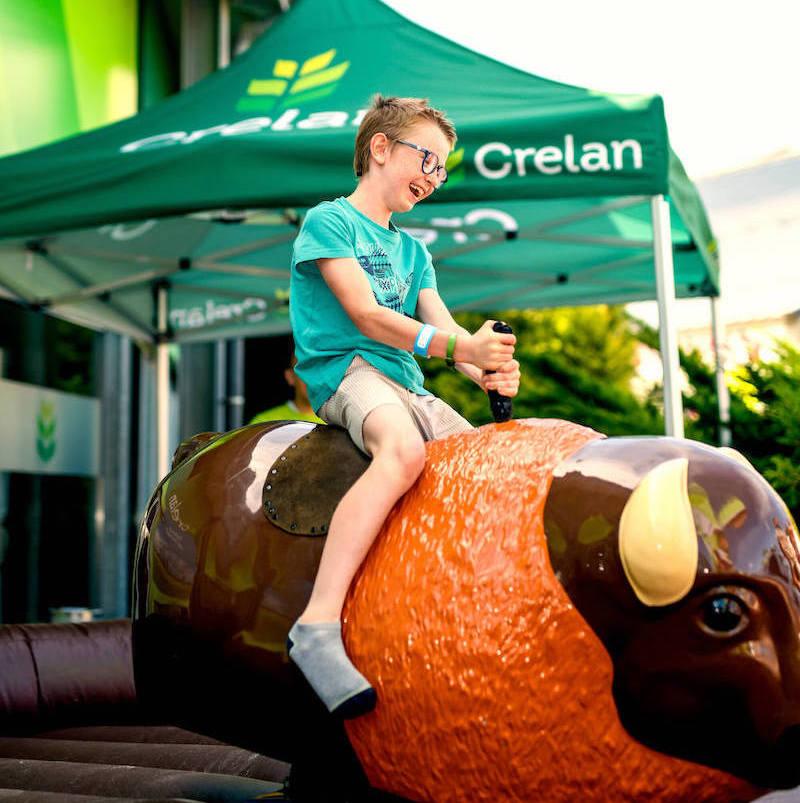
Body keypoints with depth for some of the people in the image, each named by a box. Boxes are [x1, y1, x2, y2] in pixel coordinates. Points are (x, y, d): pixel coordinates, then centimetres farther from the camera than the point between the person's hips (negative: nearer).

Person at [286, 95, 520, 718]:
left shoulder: (412, 250, 24)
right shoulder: (329, 220, 1)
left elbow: (442, 327, 10)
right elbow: (365, 315, -11)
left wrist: (486, 369, -13)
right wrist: (458, 346, -22)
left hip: (407, 385, 8)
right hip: (345, 370, -8)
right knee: (405, 448, -37)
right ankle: (318, 624, -44)